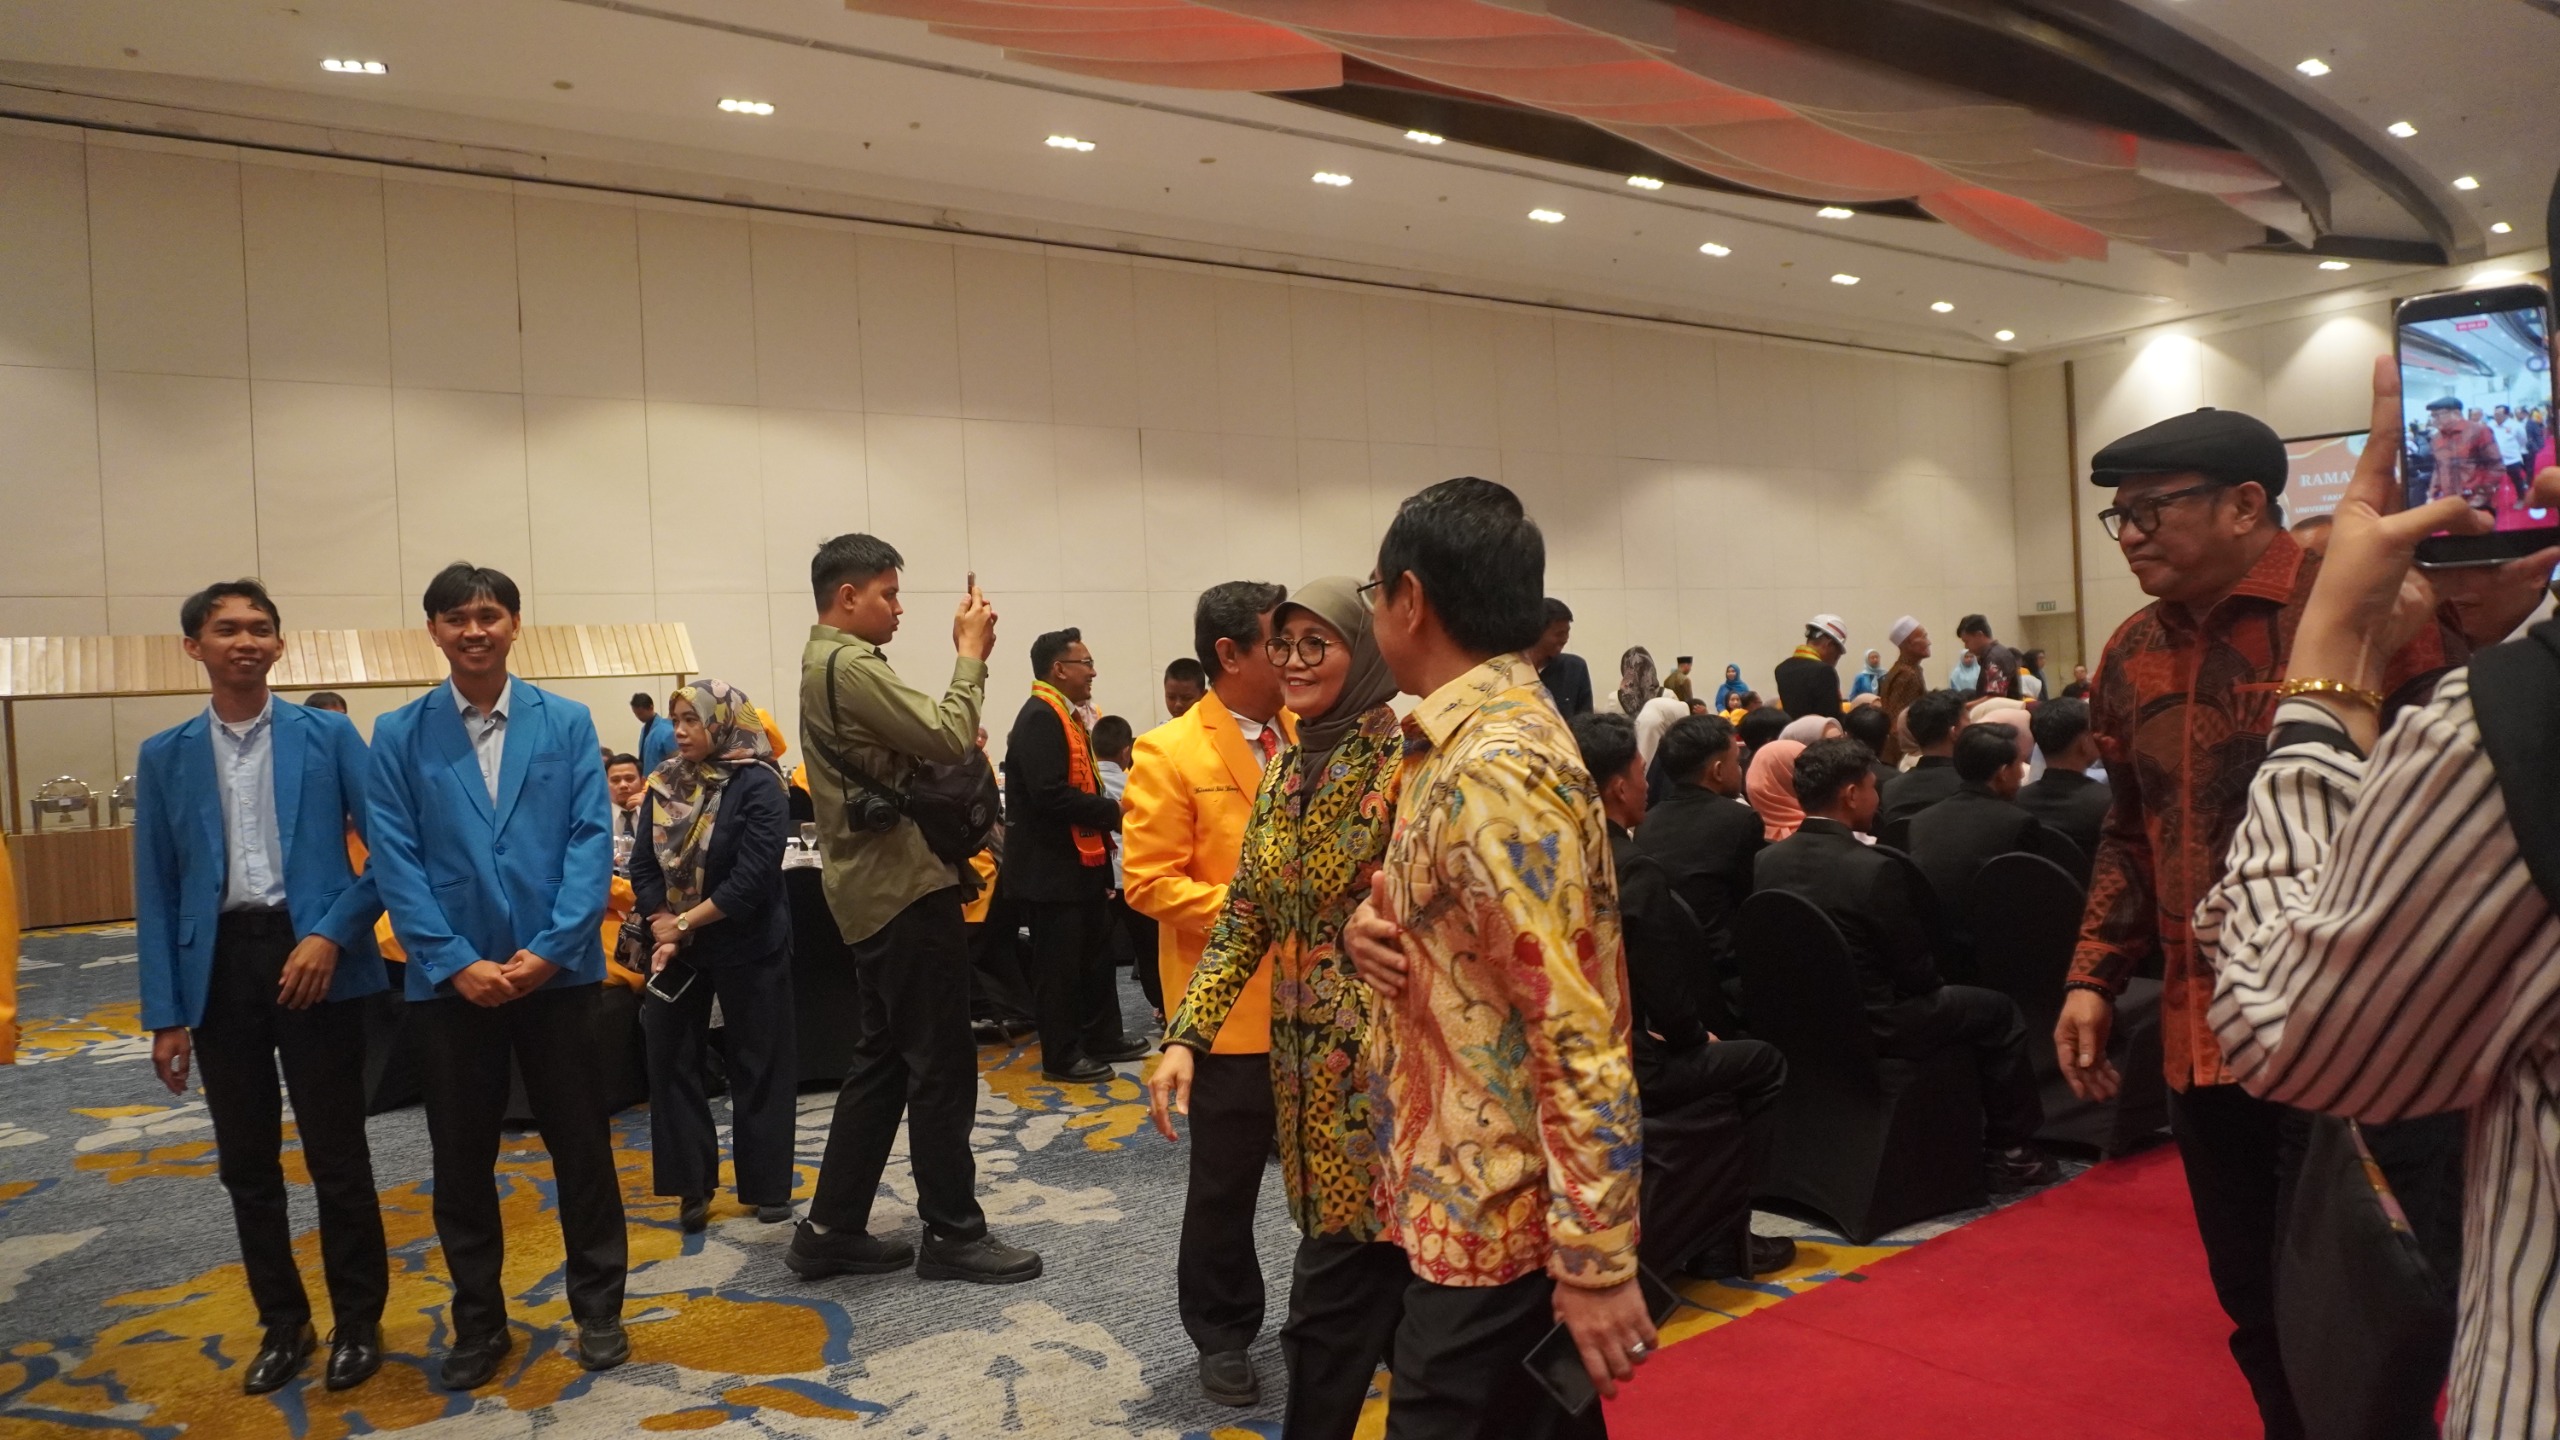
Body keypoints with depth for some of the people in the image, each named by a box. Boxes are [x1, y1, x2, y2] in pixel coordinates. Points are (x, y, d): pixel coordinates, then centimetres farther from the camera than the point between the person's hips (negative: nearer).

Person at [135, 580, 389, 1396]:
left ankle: (358, 1322, 20)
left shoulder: (328, 735, 0)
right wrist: (164, 1013, 2)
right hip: (220, 965, 3)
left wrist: (332, 934, -16)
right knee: (246, 1165, 11)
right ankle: (282, 1325, 27)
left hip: (311, 954, -3)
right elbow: (156, 891, 6)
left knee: (337, 1157, 4)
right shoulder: (165, 757, 7)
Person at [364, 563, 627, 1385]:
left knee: (582, 1145, 7)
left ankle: (598, 1309, 23)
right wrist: (456, 962, -13)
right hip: (450, 978, 1)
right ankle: (479, 1322, 27)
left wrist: (548, 950, -14)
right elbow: (394, 862, -3)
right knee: (461, 1158, 11)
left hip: (559, 971, 0)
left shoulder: (567, 723, 1)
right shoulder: (399, 736, 2)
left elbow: (592, 841, -4)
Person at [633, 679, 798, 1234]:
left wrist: (684, 923, -17)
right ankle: (692, 1185, 17)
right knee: (670, 1057, 5)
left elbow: (752, 879, -19)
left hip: (748, 947, -5)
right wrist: (664, 931, -14)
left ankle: (767, 1186, 16)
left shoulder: (758, 786, -13)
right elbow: (644, 867, 0)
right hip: (677, 946, 5)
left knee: (757, 1063, 4)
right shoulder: (664, 785, 3)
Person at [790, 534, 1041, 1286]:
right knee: (941, 1065, -2)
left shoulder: (826, 663, 17)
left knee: (882, 1060, 14)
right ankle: (951, 1233, 7)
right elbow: (948, 739, -20)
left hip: (876, 887, 11)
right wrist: (971, 655, -10)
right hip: (905, 887, -11)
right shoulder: (851, 666, -16)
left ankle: (831, 1230, 19)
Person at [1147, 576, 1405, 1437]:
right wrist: (1186, 1036, 4)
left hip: (1376, 1053, -7)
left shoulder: (1402, 762, -13)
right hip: (1303, 1052, 7)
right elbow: (1247, 914, 10)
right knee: (1381, 1275, 17)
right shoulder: (1284, 768, 9)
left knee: (1336, 1285, 0)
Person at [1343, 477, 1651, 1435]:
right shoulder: (1466, 742, 8)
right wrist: (1369, 923, -3)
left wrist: (1596, 1261, -23)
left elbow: (1580, 1034, -26)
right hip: (1478, 1192, 9)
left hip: (1491, 1212, -9)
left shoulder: (1494, 770, -23)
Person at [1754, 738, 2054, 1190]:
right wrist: (1934, 987, 8)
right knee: (1999, 1012, 13)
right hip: (1871, 1026, -7)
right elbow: (1916, 972, -13)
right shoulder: (1875, 869, -23)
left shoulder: (1765, 861, -5)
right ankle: (2008, 1153, 22)